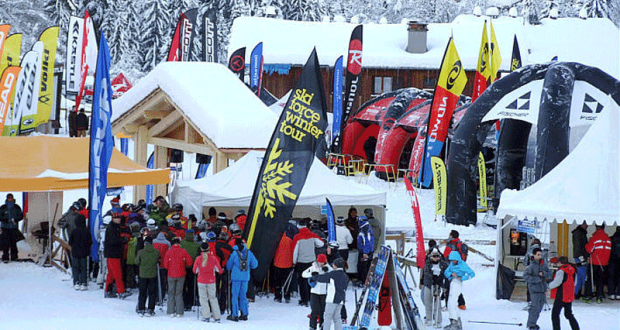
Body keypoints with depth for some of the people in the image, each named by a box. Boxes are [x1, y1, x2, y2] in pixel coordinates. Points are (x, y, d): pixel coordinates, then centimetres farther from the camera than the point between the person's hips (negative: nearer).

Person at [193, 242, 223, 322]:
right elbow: (220, 270, 1)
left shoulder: (198, 259, -7)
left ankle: (206, 316, -1)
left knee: (203, 298, 7)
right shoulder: (213, 258, -5)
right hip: (211, 281, 1)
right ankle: (217, 317, 7)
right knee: (213, 298, 10)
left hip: (201, 281, -1)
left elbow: (195, 271, 2)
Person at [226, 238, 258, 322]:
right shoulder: (248, 253, 0)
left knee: (235, 295, 3)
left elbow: (229, 266, 0)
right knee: (243, 296, 14)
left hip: (236, 277, -4)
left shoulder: (234, 253, -9)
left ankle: (234, 315, 0)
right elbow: (255, 264, 6)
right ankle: (244, 314, 14)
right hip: (246, 277, 4)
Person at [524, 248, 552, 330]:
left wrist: (543, 274, -11)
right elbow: (525, 276, -16)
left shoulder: (543, 264, 9)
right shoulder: (532, 266, -10)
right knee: (535, 307, -11)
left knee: (539, 307, 11)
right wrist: (537, 279, -19)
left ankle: (532, 323, 23)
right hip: (534, 289, -7)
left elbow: (549, 274, 10)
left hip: (542, 289, 7)